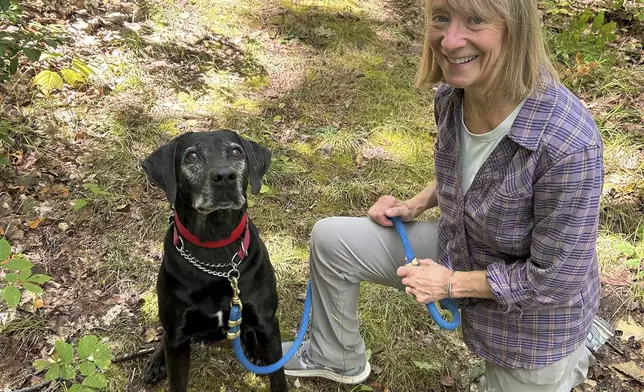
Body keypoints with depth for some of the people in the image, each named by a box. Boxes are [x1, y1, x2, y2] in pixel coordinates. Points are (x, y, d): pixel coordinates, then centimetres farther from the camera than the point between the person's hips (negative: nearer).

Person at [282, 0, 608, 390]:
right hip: (458, 250, 6)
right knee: (330, 238, 2)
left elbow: (554, 278, -26)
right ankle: (337, 357, 26)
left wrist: (452, 283, -20)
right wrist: (416, 205, -2)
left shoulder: (569, 144, -37)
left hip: (533, 311, -5)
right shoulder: (453, 93, -16)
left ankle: (570, 359, 42)